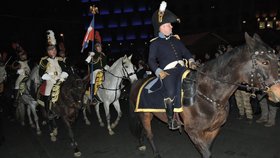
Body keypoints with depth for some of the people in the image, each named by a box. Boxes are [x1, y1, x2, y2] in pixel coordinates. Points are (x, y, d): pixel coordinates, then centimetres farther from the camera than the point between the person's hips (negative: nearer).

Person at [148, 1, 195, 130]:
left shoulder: (176, 39, 23)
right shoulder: (155, 43, 7)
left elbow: (185, 52, 22)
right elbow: (151, 60, 1)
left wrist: (191, 61, 2)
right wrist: (159, 71, -15)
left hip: (181, 67, 6)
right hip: (167, 71, -5)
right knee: (171, 93, -28)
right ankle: (171, 119, -8)